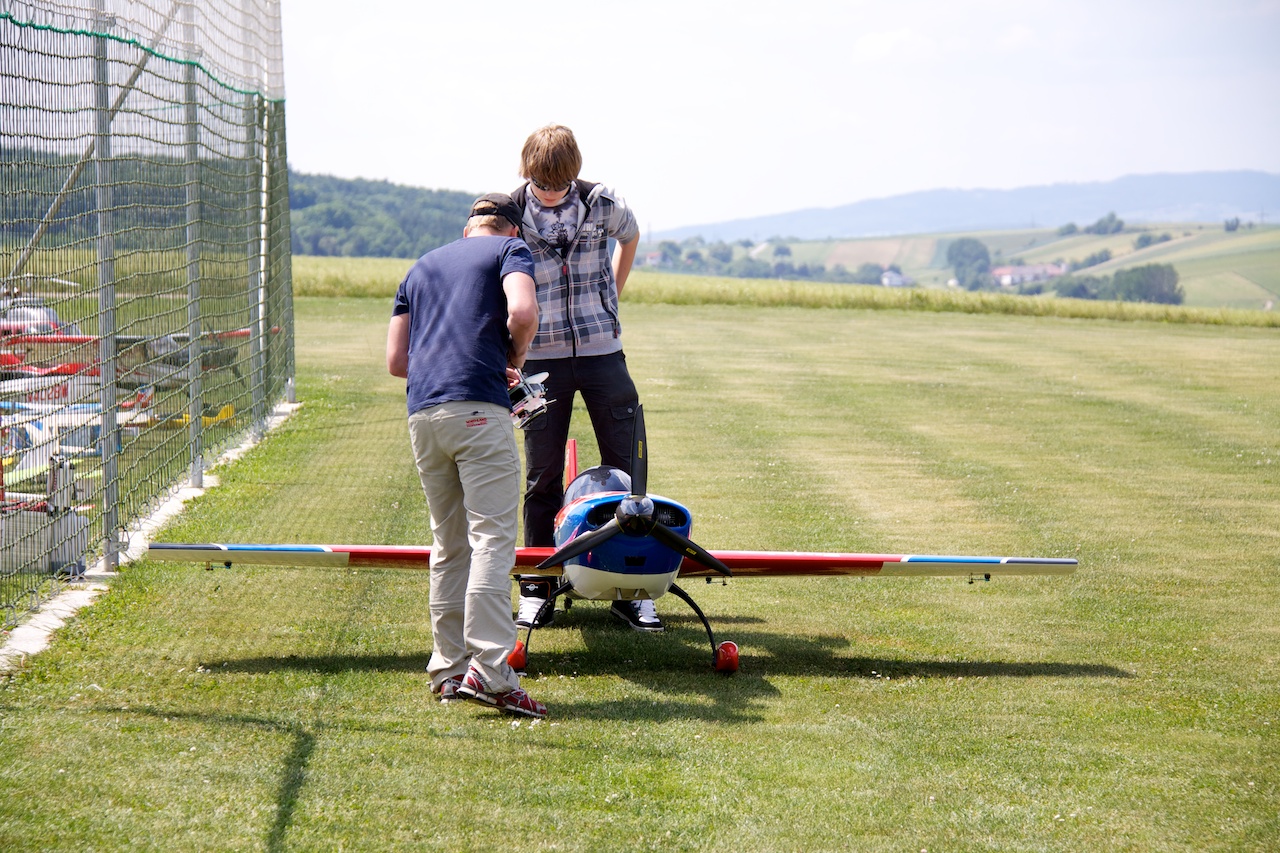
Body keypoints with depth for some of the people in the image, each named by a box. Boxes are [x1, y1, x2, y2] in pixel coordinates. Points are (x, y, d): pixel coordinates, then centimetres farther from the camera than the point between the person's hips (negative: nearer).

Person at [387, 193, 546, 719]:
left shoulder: (423, 266, 27)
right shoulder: (510, 250, 12)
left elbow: (396, 360, 22)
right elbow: (522, 312, -10)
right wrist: (514, 359, 7)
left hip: (421, 413, 6)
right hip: (479, 409, -6)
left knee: (448, 544, 14)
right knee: (492, 538, -10)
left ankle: (448, 669, 14)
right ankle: (489, 670, -20)